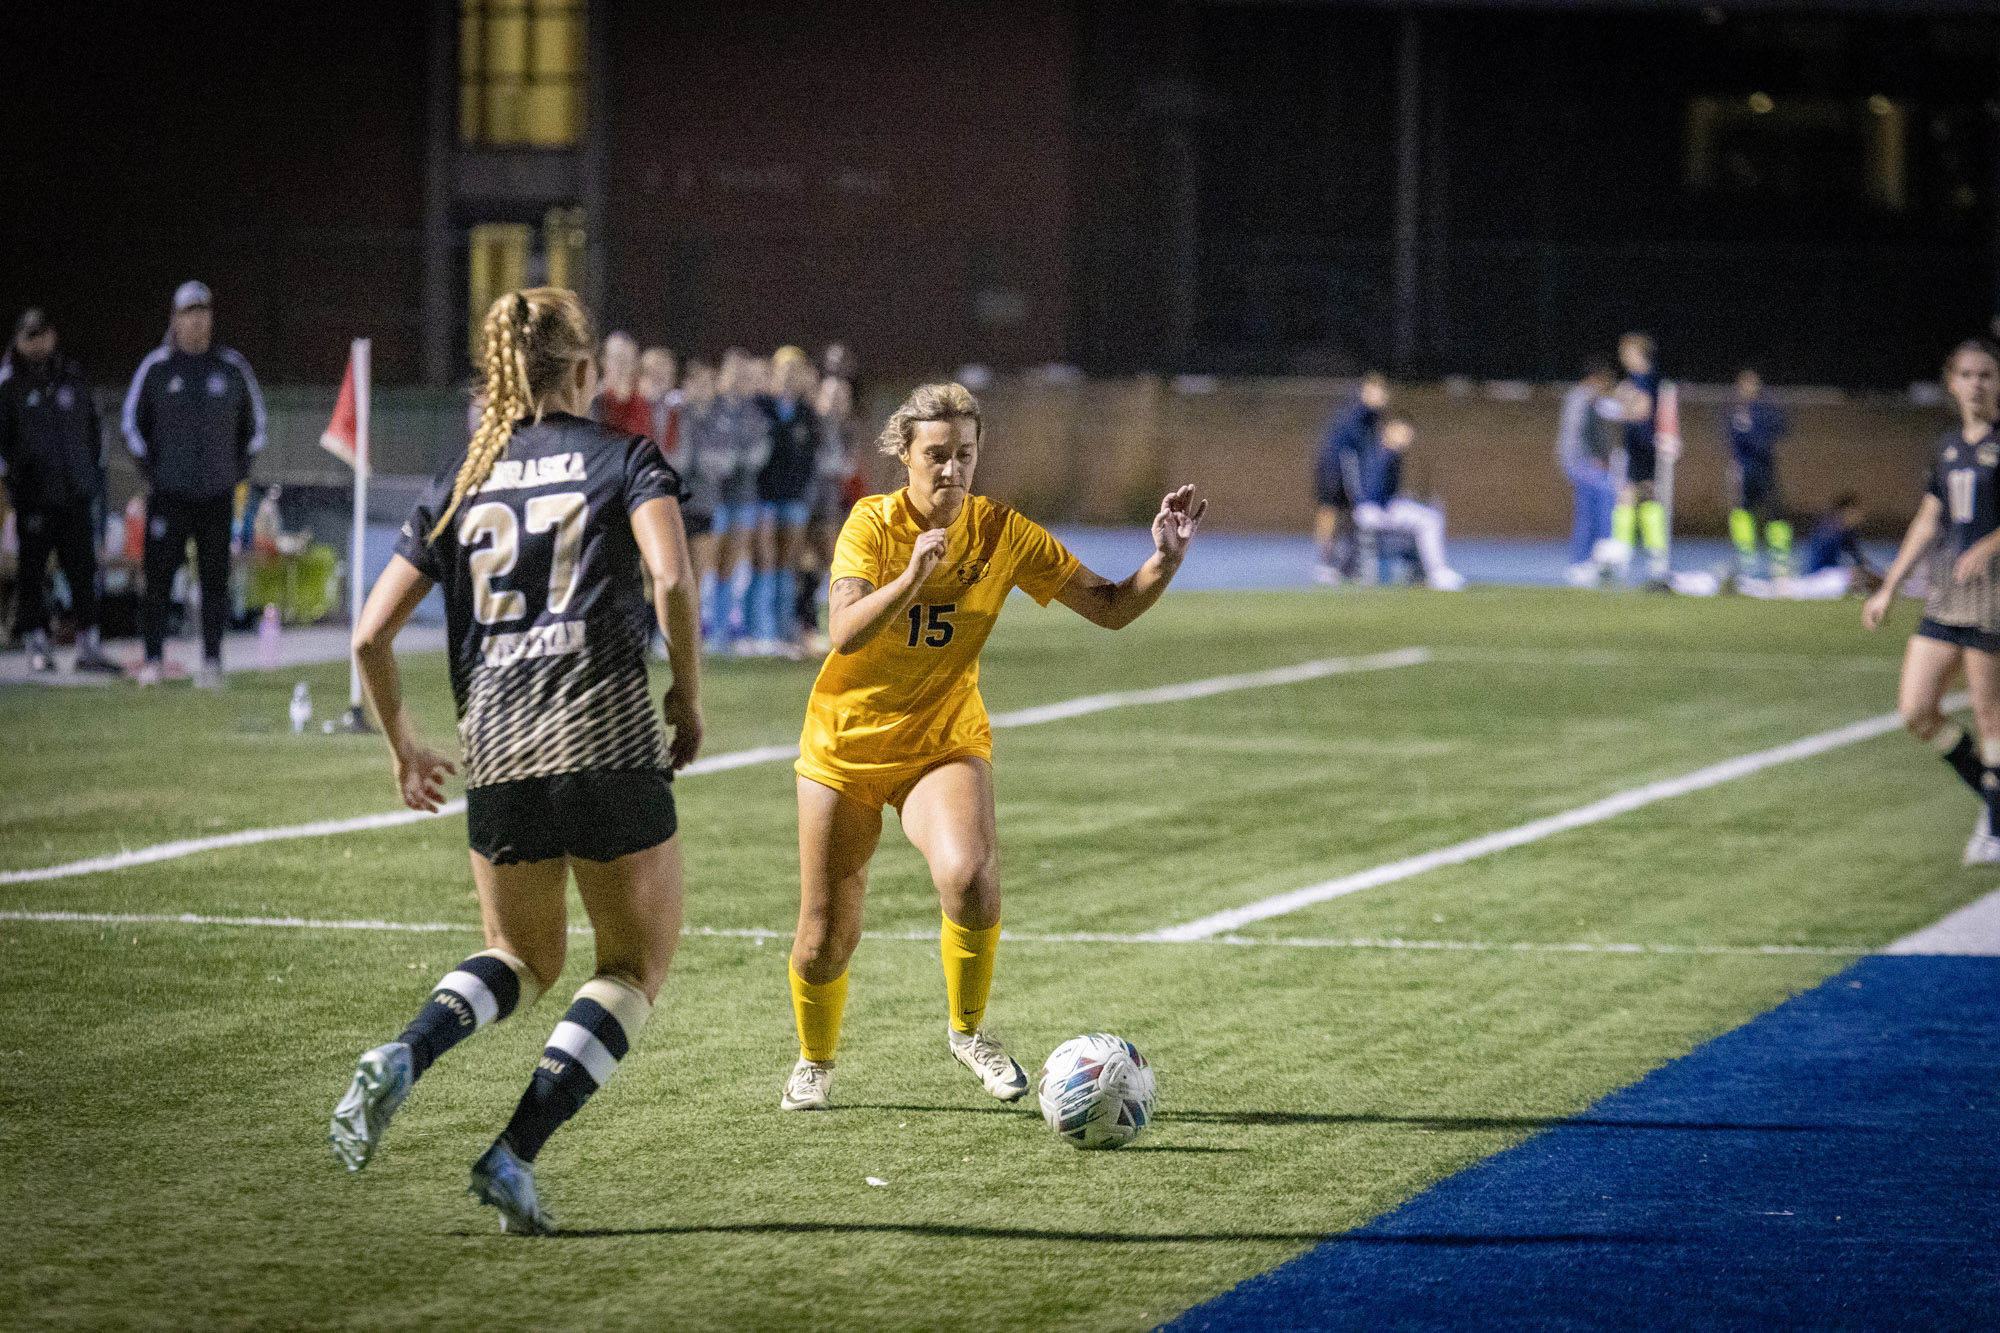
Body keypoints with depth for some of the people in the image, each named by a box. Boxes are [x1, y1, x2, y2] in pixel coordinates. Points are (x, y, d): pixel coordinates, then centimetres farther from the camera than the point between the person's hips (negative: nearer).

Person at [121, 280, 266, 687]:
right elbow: (132, 421, 9)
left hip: (218, 493, 1)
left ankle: (212, 661, 6)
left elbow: (255, 421, 17)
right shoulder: (155, 367, 2)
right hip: (169, 493, -1)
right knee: (158, 576, -5)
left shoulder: (233, 367, 6)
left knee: (215, 579, 2)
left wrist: (240, 470, 9)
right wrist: (149, 470, 3)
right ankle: (154, 658, 2)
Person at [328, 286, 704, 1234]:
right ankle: (516, 1154, -5)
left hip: (495, 750, 4)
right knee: (635, 966, 11)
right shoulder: (623, 459, 4)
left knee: (521, 959, 24)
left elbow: (371, 634, 11)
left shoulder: (458, 487, 14)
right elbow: (671, 579, -15)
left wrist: (402, 745, 24)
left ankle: (402, 1058, -6)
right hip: (607, 735, -4)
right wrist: (688, 695, -1)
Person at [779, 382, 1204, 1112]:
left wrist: (1165, 558, -21)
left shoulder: (1002, 534, -9)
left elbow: (1111, 607, -4)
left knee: (969, 877, -29)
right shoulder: (873, 524, -15)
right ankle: (815, 1061, 34)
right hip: (846, 748, 0)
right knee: (826, 937, 3)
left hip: (945, 743, 0)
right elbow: (846, 634, -30)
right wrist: (914, 575, -44)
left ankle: (967, 1031, -4)